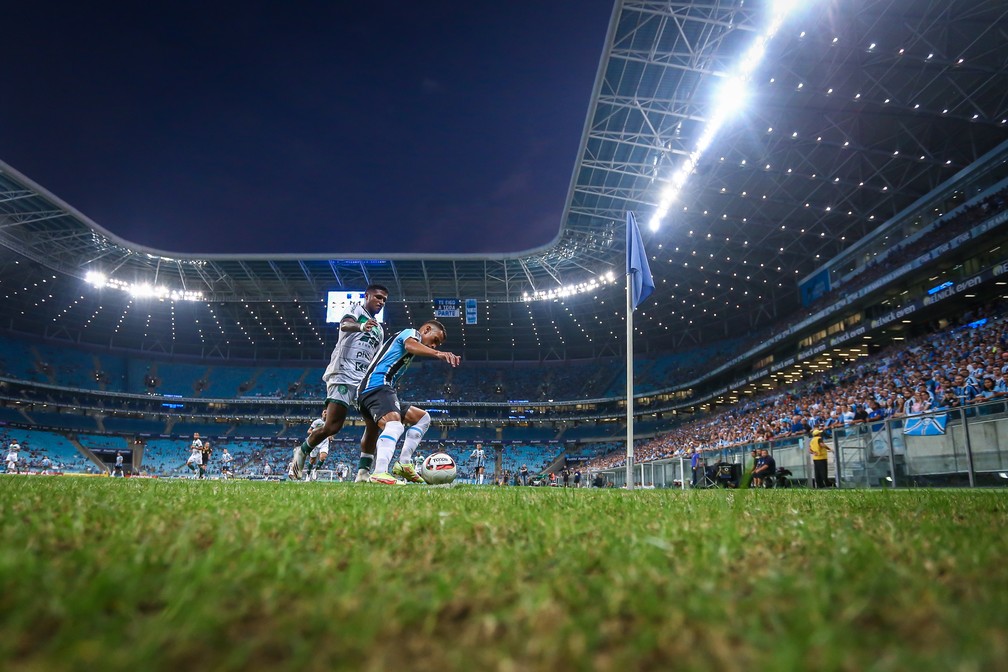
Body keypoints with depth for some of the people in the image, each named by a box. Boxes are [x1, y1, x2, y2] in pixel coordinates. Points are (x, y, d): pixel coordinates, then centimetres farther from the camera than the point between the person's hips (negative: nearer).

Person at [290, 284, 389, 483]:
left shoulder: (379, 330, 25)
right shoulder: (356, 311, 3)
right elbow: (345, 325, -22)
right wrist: (361, 326, -45)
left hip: (364, 380, 7)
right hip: (343, 375, -7)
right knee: (331, 426, -11)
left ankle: (363, 473, -6)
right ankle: (301, 452, 17)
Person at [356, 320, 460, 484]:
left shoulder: (406, 336, 33)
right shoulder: (411, 332, 3)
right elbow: (410, 345, -24)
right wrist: (438, 354, -43)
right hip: (377, 387, -10)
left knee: (423, 417, 16)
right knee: (395, 426, -34)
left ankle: (403, 464, 3)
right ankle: (380, 473, -54)